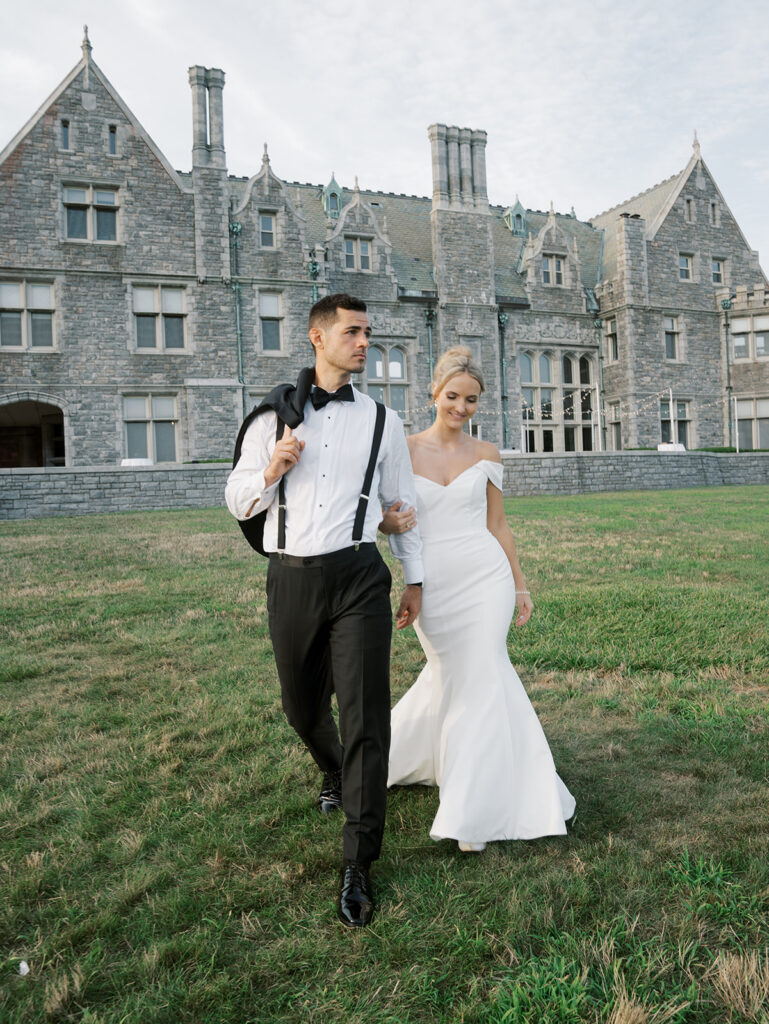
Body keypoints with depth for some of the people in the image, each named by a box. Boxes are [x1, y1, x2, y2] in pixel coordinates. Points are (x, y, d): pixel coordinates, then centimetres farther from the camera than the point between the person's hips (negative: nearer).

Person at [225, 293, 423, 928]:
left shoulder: (381, 420, 8)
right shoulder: (274, 416, 7)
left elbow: (402, 503, 14)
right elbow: (238, 501, 9)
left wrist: (415, 579, 14)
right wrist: (270, 472, -12)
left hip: (358, 577, -1)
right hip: (291, 580, 2)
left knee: (366, 716, -5)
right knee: (303, 707, 18)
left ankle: (358, 866, 9)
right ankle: (335, 773, 53)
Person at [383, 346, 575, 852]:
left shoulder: (486, 454, 6)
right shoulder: (405, 450, 1)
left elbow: (498, 524, 11)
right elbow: (382, 515, 2)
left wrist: (520, 585, 11)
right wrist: (390, 524, -22)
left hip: (484, 576, 1)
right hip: (431, 582, -1)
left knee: (477, 675, -4)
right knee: (457, 675, 8)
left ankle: (472, 812, 10)